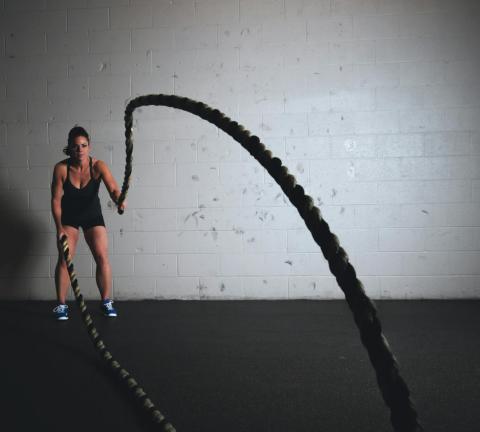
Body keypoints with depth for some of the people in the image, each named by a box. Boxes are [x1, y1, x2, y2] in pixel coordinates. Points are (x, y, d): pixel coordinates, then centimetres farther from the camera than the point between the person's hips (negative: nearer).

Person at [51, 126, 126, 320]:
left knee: (102, 257, -7)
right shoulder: (61, 168, -23)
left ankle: (106, 301, 9)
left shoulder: (98, 166, -24)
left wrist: (119, 200, -61)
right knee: (64, 259, -7)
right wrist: (59, 228, -20)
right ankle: (61, 305, 5)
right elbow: (56, 199, -16)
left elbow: (113, 188, -38)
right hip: (68, 216, 0)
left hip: (92, 214, 0)